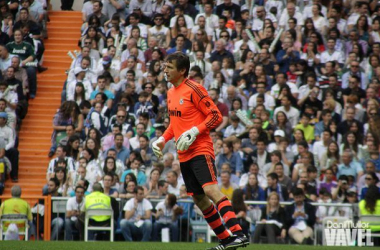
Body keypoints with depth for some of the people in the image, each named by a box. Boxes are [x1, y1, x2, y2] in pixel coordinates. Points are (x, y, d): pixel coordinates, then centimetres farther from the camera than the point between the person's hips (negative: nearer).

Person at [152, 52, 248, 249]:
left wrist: (194, 132, -22)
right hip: (184, 154, 9)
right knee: (199, 198, 10)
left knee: (210, 189, -24)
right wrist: (163, 139, 14)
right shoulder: (171, 93, 14)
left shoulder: (193, 89, -11)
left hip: (200, 150, -9)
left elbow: (216, 116, -12)